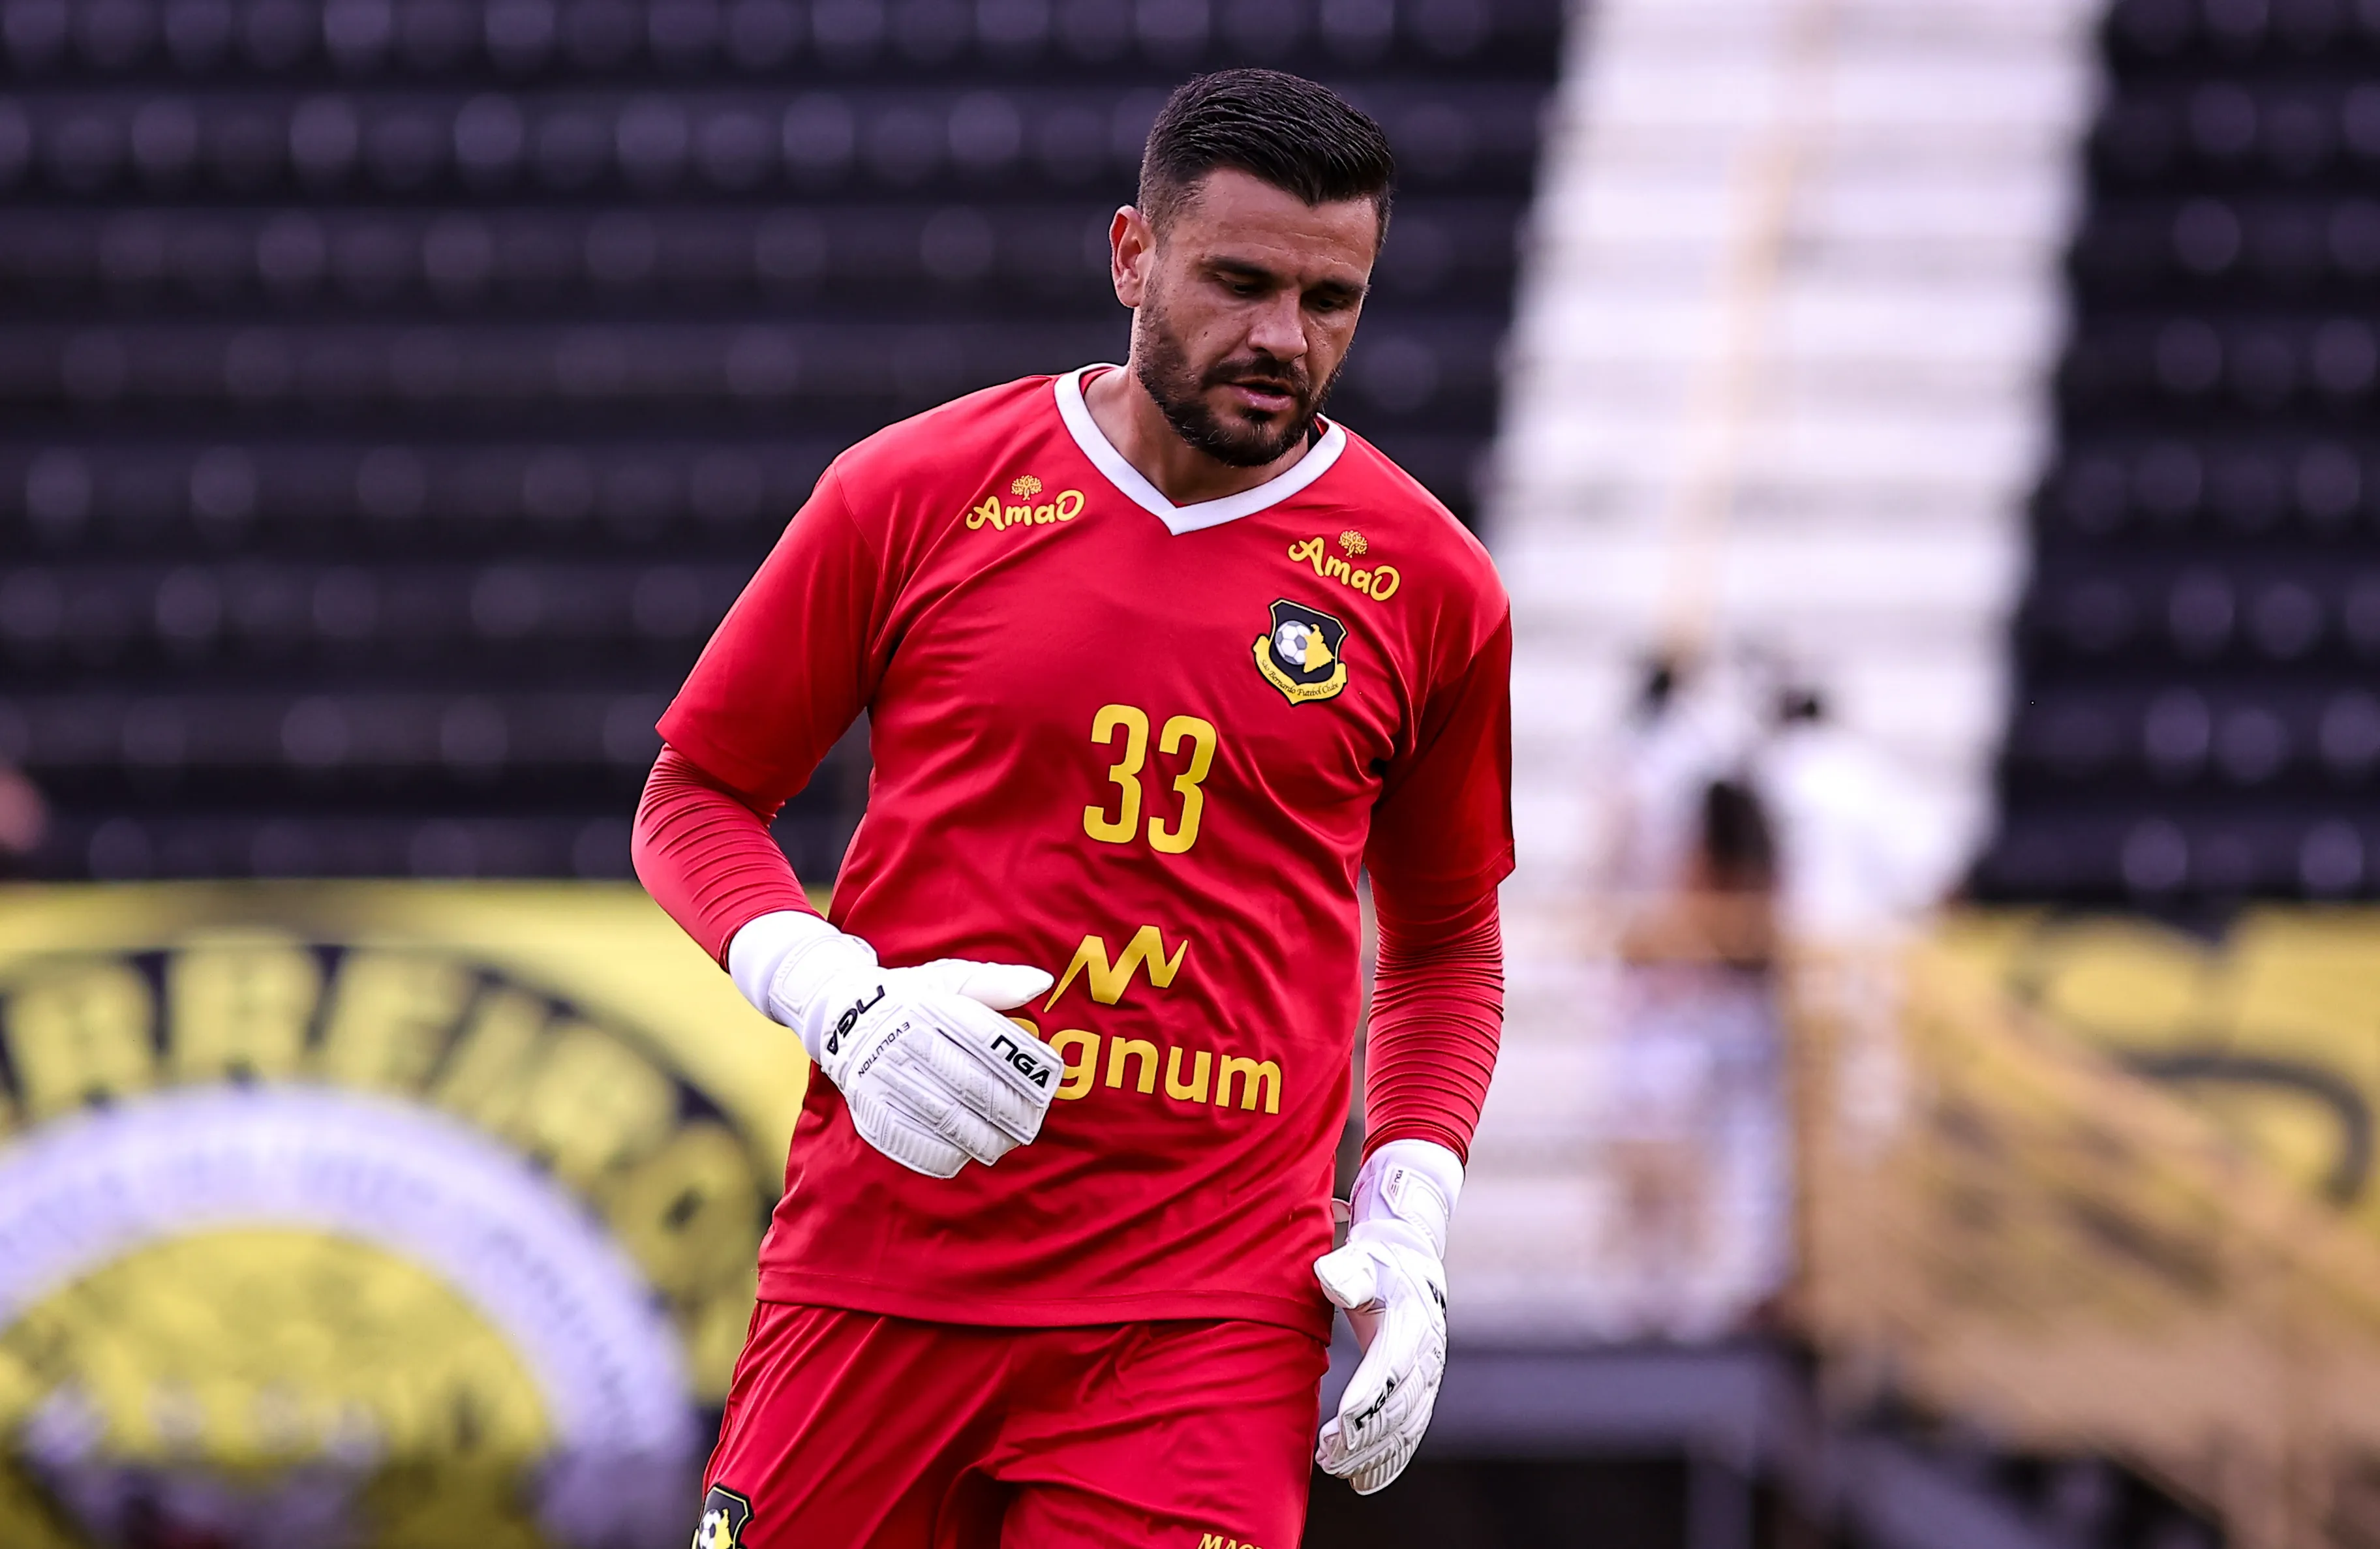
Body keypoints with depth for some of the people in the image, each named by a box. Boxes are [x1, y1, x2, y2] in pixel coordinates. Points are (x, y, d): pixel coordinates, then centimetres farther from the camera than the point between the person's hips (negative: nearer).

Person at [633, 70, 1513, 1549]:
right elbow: (694, 797, 10)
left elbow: (1447, 941, 18)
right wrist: (842, 998, -9)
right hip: (879, 1263, 0)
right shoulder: (916, 493, 2)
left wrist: (1408, 1224, 4)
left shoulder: (1427, 587, 6)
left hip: (1206, 1313, 0)